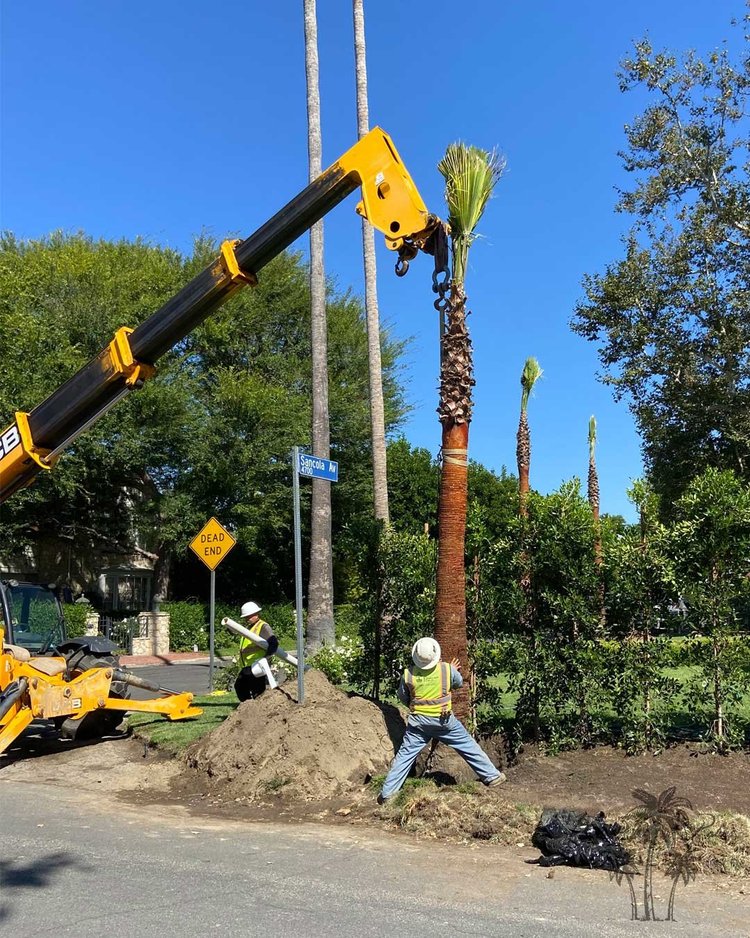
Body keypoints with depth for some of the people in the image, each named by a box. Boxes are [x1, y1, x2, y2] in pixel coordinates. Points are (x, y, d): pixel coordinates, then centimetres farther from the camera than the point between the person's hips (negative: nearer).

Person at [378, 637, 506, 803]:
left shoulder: (408, 674, -10)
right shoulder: (447, 669, -14)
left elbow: (402, 698, 6)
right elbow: (459, 682, 8)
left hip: (418, 721, 1)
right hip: (444, 720, -1)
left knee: (404, 755, 9)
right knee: (469, 746, 14)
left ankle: (387, 793, 9)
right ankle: (492, 776, 23)